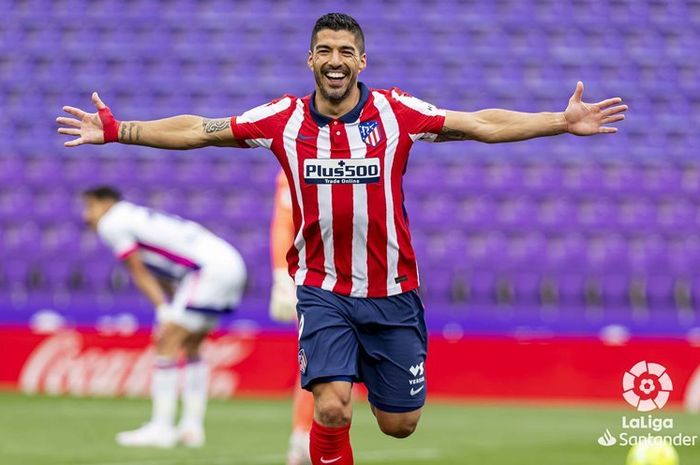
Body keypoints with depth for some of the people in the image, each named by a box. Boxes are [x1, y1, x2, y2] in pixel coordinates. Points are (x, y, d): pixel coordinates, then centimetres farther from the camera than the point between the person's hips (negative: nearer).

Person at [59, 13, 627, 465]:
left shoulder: (397, 112, -7)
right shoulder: (284, 119, -5)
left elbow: (482, 125, -7)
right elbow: (197, 130, 0)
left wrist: (563, 122, -15)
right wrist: (117, 130, -6)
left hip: (391, 292, 1)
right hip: (323, 290, -1)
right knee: (333, 409, -20)